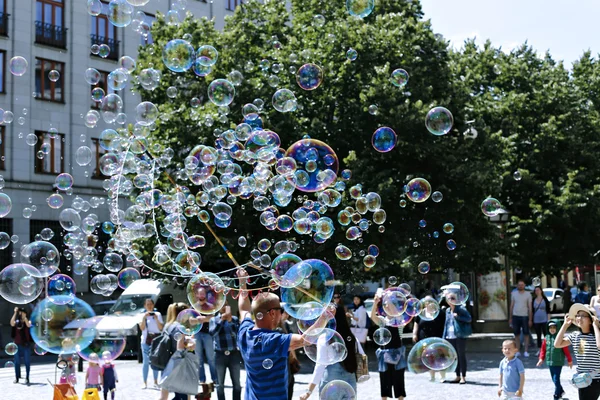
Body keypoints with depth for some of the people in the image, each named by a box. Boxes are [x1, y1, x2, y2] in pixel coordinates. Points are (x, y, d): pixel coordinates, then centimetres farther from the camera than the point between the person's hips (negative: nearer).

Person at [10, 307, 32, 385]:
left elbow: (28, 325, -20)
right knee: (17, 362, 6)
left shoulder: (28, 321, 2)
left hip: (26, 345, -1)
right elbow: (12, 323, -18)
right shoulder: (16, 322, 4)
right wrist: (15, 313, -23)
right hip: (17, 345, 2)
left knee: (27, 362, -1)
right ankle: (17, 378, 15)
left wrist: (24, 316, -24)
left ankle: (27, 378, 4)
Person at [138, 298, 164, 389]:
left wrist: (156, 319, -10)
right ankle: (145, 383, -3)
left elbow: (161, 328, 2)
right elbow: (142, 328, -4)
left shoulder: (158, 314, 9)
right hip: (146, 340, -1)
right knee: (146, 362, -3)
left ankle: (156, 382, 6)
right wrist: (144, 317, -12)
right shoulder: (142, 316, 8)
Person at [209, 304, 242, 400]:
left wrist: (229, 320, -16)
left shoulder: (234, 319, 4)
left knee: (236, 383, 5)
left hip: (234, 354, 0)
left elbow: (238, 332, -9)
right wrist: (222, 320, -16)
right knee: (220, 384, 8)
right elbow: (212, 332, -13)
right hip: (220, 355, 0)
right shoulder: (213, 319, 4)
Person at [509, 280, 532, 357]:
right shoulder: (513, 294, 7)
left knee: (526, 334, 0)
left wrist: (530, 319, -5)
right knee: (516, 334, 6)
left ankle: (526, 351, 4)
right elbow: (511, 306, 12)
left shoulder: (528, 294, 0)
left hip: (524, 316, -2)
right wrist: (510, 318, 9)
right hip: (515, 316, 2)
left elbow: (530, 307, 0)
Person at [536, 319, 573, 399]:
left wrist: (570, 360, 0)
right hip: (549, 362, 5)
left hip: (558, 363, -5)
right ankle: (560, 391, 34)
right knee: (554, 379, 15)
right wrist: (541, 358, 2)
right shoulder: (546, 338, 4)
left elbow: (566, 350, -4)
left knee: (556, 379, -7)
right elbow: (543, 349, 10)